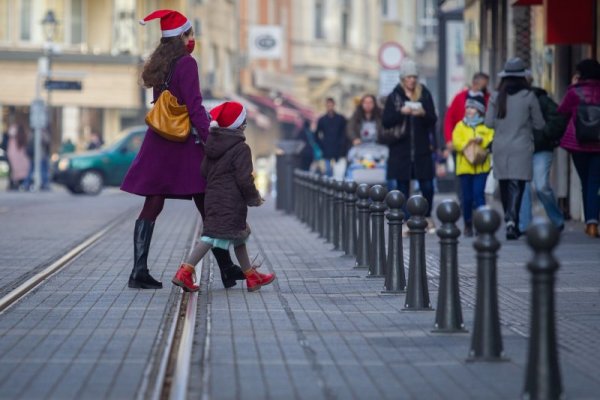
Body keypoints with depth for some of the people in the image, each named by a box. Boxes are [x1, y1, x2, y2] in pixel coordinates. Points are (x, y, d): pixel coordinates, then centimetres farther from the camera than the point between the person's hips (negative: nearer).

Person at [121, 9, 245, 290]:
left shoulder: (158, 65, 11)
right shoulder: (186, 63, -12)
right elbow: (194, 107, -18)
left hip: (159, 143, 7)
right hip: (184, 144, -7)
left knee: (152, 206, 4)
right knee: (208, 208, 2)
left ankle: (139, 271, -1)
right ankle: (226, 270, 9)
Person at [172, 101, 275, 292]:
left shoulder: (212, 145, 12)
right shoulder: (241, 148, -12)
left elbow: (204, 171, 15)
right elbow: (244, 179, -16)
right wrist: (254, 198, 0)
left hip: (212, 198, 9)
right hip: (231, 202, -9)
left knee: (238, 234, 20)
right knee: (212, 237, -10)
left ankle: (251, 275, 29)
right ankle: (185, 271, -17)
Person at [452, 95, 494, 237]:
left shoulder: (486, 126, 7)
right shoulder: (460, 126, 9)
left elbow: (491, 141, -5)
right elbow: (456, 143, -4)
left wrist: (481, 141, -23)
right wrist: (468, 143, -19)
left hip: (481, 166, -1)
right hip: (465, 166, 1)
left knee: (478, 194, -10)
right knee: (467, 197, 5)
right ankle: (468, 225, 17)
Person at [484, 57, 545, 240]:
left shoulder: (496, 97, -1)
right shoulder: (529, 96, -6)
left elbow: (489, 122, 2)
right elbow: (539, 124, 0)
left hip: (500, 148, 3)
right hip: (521, 148, -3)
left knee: (505, 186, 13)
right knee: (516, 186, -5)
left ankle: (510, 221, 20)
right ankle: (512, 220, -22)